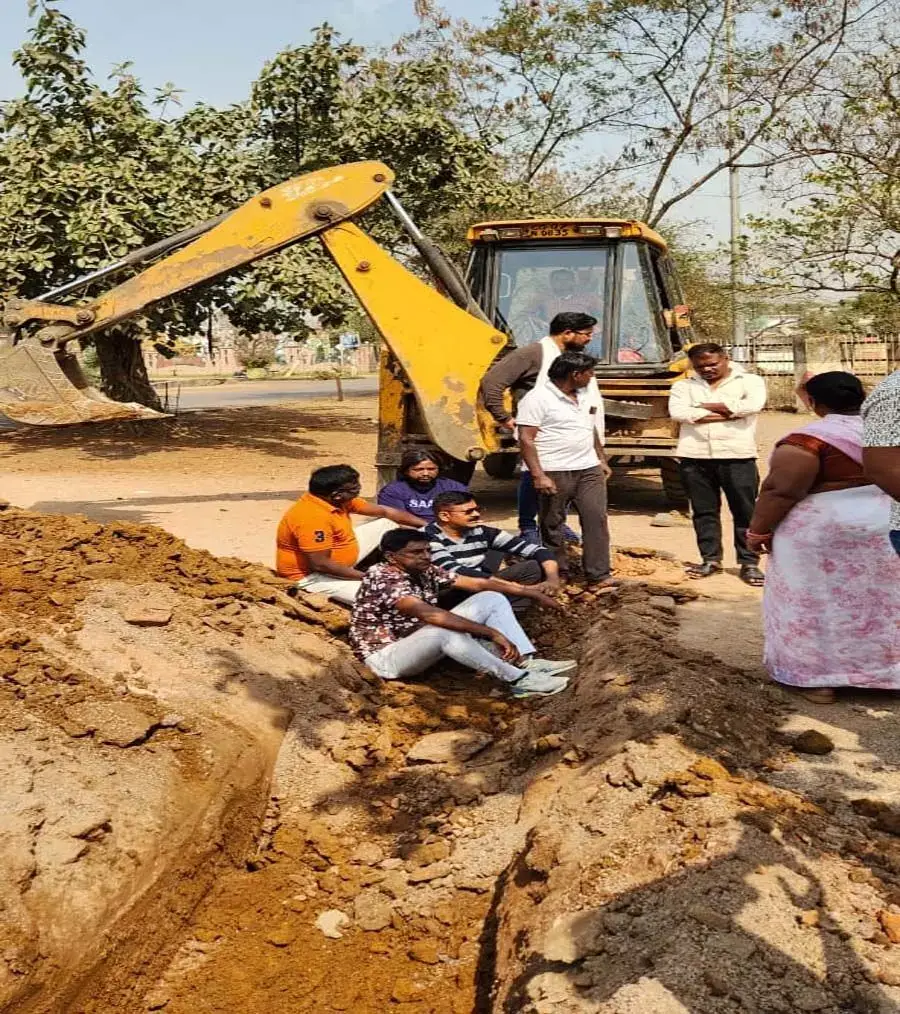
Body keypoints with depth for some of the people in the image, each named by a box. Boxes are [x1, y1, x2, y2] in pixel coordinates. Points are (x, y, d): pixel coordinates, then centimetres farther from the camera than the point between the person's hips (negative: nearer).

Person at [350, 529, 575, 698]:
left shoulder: (425, 571, 0)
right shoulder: (383, 578, -26)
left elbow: (478, 584, 5)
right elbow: (429, 614, -39)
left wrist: (530, 592, 0)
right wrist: (492, 633, -41)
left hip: (425, 644, 9)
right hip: (387, 657, -9)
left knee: (492, 599, 2)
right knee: (441, 630, -41)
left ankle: (528, 663, -16)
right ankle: (518, 680, -32)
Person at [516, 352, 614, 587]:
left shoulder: (586, 395, 12)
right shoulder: (538, 398, -11)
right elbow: (526, 439, -15)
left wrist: (602, 459, 22)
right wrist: (538, 475, -20)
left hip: (589, 470, 6)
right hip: (554, 472, -6)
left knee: (597, 519, -2)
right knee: (551, 525, 5)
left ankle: (599, 575, 2)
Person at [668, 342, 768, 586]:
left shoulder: (749, 381, 6)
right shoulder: (684, 386, 11)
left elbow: (753, 405, -14)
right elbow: (677, 412, -8)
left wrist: (703, 406, -6)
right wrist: (728, 412, -9)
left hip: (737, 456, -2)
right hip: (694, 458, 2)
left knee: (745, 511, 1)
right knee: (704, 511, 9)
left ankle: (749, 563, 8)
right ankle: (710, 559, 20)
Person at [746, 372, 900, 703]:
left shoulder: (807, 440, -17)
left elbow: (780, 491, -18)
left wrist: (758, 530, -9)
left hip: (824, 530, -6)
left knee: (816, 604, 5)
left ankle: (820, 678, 8)